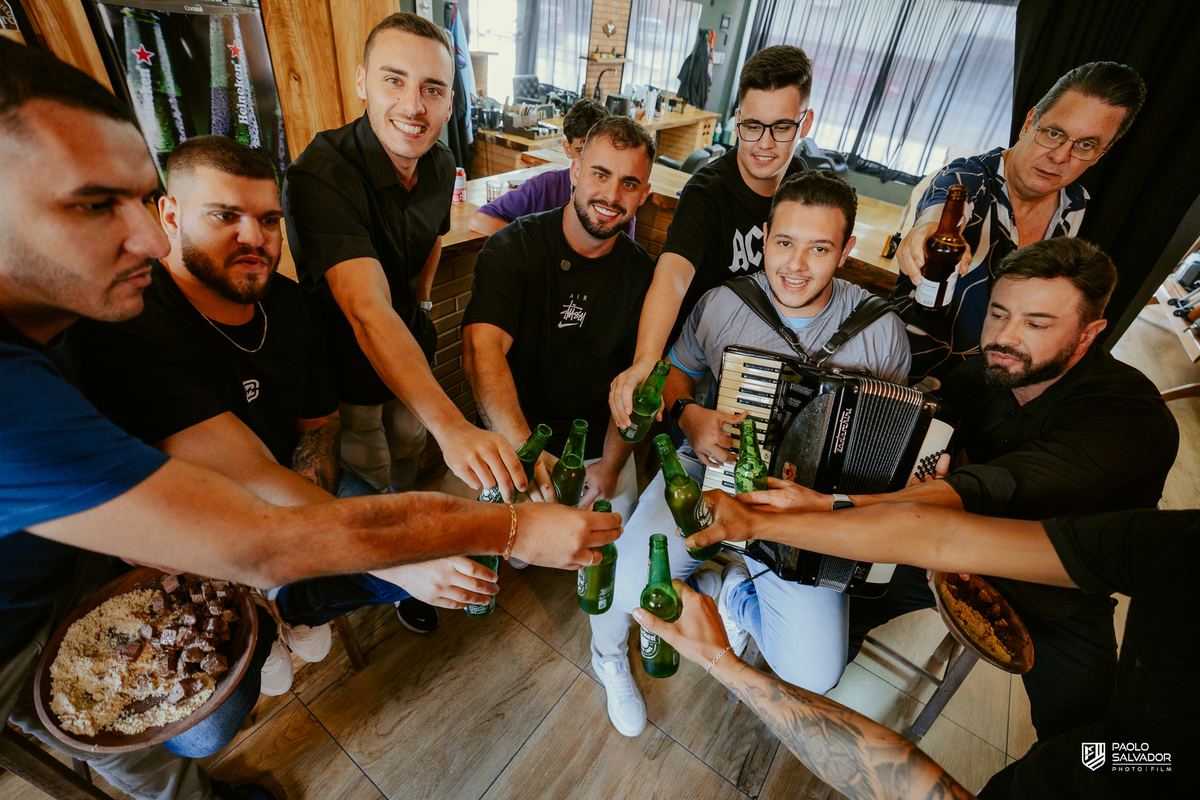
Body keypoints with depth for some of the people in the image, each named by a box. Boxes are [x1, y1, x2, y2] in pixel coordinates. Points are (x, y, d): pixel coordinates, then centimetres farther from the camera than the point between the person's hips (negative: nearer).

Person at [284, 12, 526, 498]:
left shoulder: (441, 165, -9)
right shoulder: (318, 177, -33)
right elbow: (367, 312, -46)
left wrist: (422, 295, 9)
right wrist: (452, 426, -57)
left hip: (412, 344, 6)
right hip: (344, 355, -5)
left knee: (409, 446, 25)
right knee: (367, 476, 14)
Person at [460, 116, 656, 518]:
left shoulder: (643, 274, -3)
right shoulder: (512, 248, -12)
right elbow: (482, 348, -27)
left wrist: (610, 465, -10)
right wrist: (523, 448, -42)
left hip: (598, 446, 2)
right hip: (511, 439, -2)